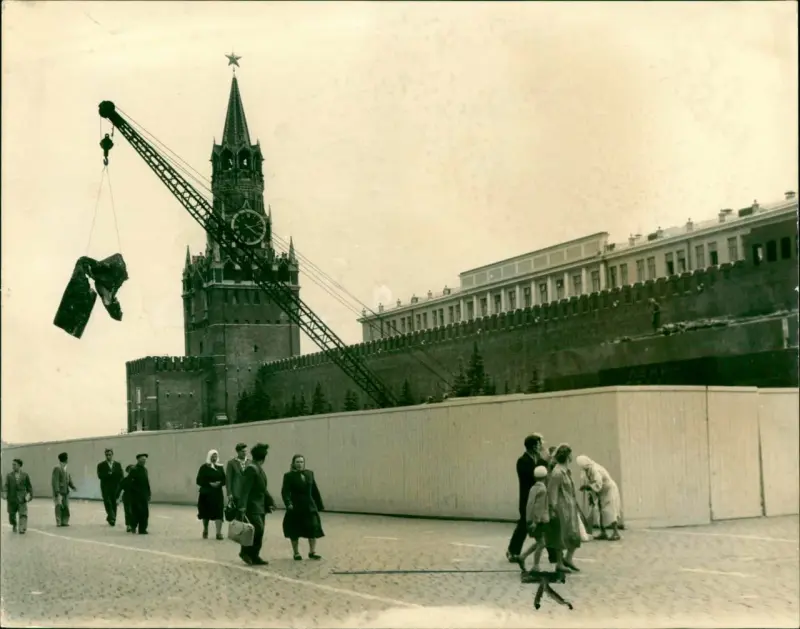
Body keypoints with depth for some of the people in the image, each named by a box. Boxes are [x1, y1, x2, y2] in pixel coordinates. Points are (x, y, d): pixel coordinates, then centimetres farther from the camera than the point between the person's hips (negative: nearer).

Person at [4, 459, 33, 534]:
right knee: (11, 514, 11)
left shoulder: (25, 475, 4)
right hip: (12, 498, 1)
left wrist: (30, 495, 2)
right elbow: (6, 485, -4)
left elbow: (29, 486, 8)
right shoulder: (9, 475, 3)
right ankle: (14, 526, 36)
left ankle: (22, 529, -14)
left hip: (22, 499, -1)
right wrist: (4, 493, -20)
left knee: (23, 514, -13)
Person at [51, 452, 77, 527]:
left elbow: (69, 480, 14)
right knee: (59, 507, -5)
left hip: (66, 492, 7)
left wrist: (73, 486, -4)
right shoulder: (57, 468, -11)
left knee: (66, 507, 7)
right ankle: (59, 522, 1)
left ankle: (64, 521, 13)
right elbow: (55, 481, -16)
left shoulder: (66, 469, 14)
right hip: (59, 492, -7)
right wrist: (57, 492, -22)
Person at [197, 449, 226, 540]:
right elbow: (199, 481, -7)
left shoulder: (220, 467, 7)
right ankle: (205, 531, 29)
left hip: (218, 493, 1)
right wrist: (209, 484, -18)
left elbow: (224, 480, 8)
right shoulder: (204, 467, -3)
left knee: (218, 512, -9)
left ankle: (219, 533, -11)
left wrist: (219, 483, -13)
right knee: (206, 512, 9)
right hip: (206, 493, -1)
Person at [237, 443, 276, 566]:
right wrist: (242, 508, -27)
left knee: (259, 532, 9)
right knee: (258, 529, -16)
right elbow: (244, 490, -22)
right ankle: (246, 551, -3)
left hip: (260, 506, 10)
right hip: (252, 507, -10)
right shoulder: (251, 468, -17)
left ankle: (254, 557, 13)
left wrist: (270, 502, 17)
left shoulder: (259, 469, 13)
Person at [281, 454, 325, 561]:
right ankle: (296, 553, 17)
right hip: (295, 508, -3)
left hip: (309, 507, 3)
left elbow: (315, 490, 12)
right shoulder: (289, 476, -5)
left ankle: (312, 552, 8)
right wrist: (288, 503, -31)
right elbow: (285, 491, -15)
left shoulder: (309, 474, 8)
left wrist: (320, 505, 12)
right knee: (294, 531, 5)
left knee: (313, 528, -2)